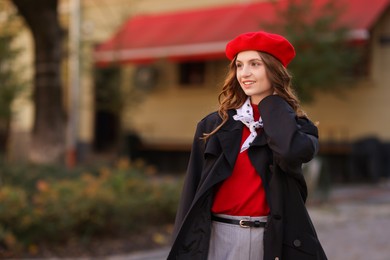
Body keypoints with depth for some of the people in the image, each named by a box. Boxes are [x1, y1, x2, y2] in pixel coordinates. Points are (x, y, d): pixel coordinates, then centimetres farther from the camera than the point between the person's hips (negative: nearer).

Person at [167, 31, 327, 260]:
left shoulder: (296, 126, 5)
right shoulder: (214, 126, 7)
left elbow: (291, 151, -21)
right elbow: (193, 192, 6)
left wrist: (271, 102, -5)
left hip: (273, 241, 0)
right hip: (220, 239, 1)